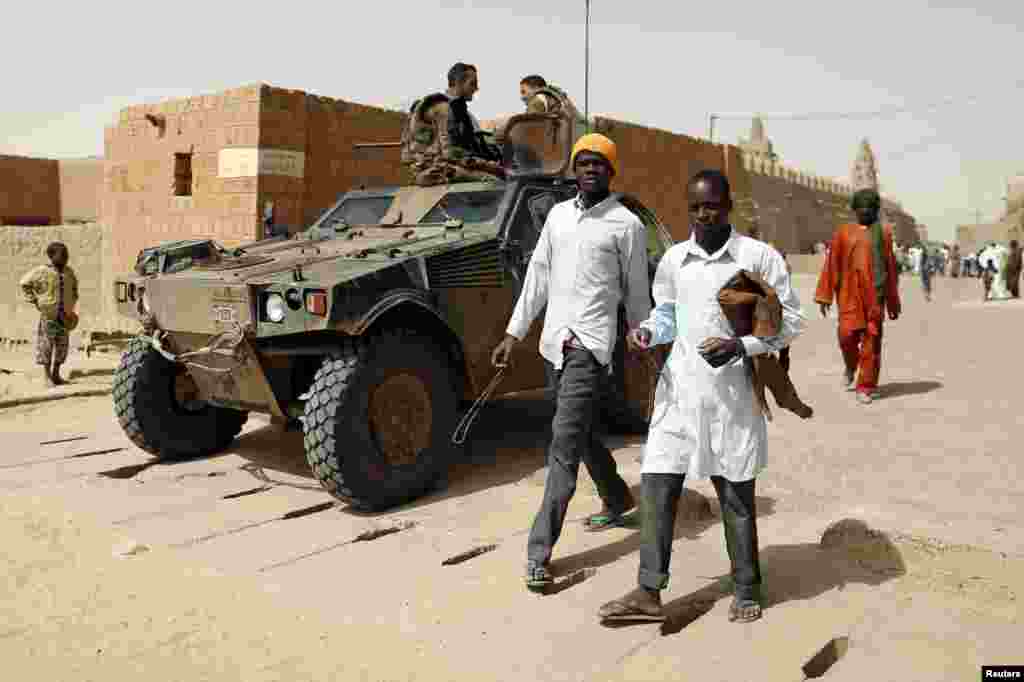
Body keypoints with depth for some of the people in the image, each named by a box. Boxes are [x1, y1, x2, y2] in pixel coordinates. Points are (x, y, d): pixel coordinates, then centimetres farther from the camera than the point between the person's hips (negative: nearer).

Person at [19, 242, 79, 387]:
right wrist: (34, 300, -5)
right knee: (46, 344, 0)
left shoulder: (69, 271, 6)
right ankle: (46, 376, 8)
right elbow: (24, 283, -3)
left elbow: (74, 285, 26)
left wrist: (73, 301, 15)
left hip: (64, 315, 5)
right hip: (48, 314, -5)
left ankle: (56, 374, 18)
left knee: (62, 345, 7)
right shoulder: (42, 271, -10)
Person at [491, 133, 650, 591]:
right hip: (553, 340, 7)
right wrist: (513, 334, 10)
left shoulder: (626, 224, -2)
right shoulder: (558, 214, 14)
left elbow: (637, 293, 2)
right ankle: (617, 500, 42)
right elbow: (537, 275, 14)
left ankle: (539, 551, -10)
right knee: (581, 433, 19)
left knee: (565, 442, -12)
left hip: (590, 343, -6)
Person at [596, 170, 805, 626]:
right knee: (656, 489, 0)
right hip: (679, 388, 3)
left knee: (736, 497, 7)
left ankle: (747, 590, 26)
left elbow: (790, 319, 0)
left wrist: (741, 346, -15)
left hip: (732, 393, -3)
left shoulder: (759, 256, -2)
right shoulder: (674, 259, 9)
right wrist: (647, 331, -2)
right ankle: (649, 592, 9)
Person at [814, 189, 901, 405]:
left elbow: (891, 268, 9)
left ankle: (865, 386, 9)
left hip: (874, 293, 0)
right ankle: (851, 367, 25)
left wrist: (893, 302, 9)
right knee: (847, 334, -8)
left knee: (871, 339, -1)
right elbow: (832, 265, 5)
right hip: (849, 292, 0)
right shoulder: (843, 233, 8)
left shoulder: (883, 233, 7)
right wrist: (824, 295, 0)